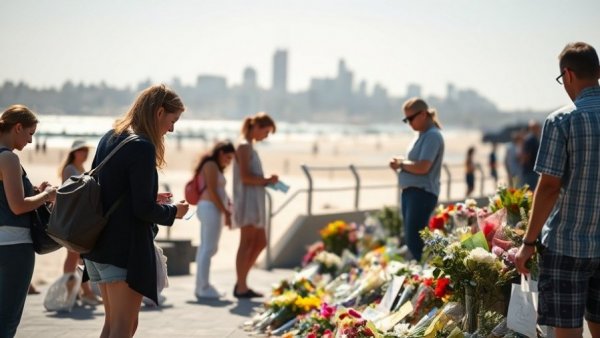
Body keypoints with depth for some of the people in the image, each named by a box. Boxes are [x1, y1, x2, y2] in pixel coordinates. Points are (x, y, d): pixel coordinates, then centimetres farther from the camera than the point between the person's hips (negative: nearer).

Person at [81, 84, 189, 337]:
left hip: (98, 245, 9)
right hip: (125, 249, -9)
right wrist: (174, 211, 0)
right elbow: (144, 209, -18)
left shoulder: (109, 138, 11)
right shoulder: (142, 147, -16)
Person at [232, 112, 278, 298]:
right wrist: (266, 180, -9)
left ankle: (241, 282, 18)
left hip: (255, 201, 10)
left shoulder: (249, 147, 20)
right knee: (247, 244, -6)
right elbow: (245, 177, -18)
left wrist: (266, 181, 4)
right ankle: (241, 288, -1)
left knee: (260, 243, 13)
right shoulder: (244, 147, -10)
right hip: (247, 201, -10)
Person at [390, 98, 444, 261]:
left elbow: (422, 167, -23)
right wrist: (401, 163, 5)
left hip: (422, 193, -10)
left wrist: (401, 164, -8)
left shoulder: (432, 136, -13)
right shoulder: (421, 135, 17)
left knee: (414, 241, -12)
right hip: (410, 191, 10)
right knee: (410, 239, 13)